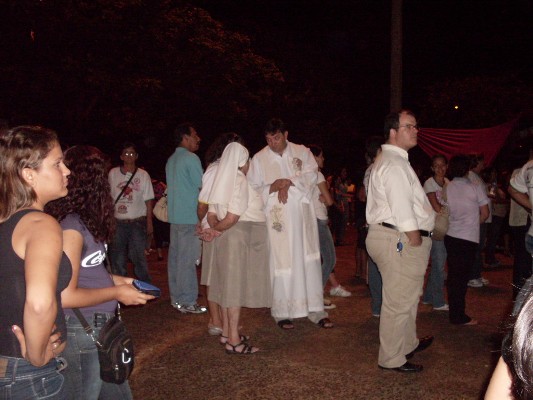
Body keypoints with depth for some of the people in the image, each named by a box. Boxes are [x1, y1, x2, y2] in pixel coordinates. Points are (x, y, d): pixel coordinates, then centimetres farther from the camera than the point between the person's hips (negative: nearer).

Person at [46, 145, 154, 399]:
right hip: (81, 334, -9)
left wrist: (113, 280, 8)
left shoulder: (80, 219, 4)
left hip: (97, 329, 9)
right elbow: (64, 296, -23)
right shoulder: (71, 227, -22)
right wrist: (116, 293, -13)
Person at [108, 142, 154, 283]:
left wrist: (149, 223, -3)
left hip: (137, 222, -2)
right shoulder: (113, 173, 5)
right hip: (118, 222, 2)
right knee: (117, 258, 8)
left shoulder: (143, 175, 3)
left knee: (138, 257, -2)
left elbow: (148, 201, 2)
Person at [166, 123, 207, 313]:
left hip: (174, 215, 9)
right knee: (187, 259, -5)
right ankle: (188, 302, 0)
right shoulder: (191, 158, -11)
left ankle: (176, 298, 19)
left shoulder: (171, 160, 16)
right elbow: (202, 187, -11)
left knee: (175, 256, 11)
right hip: (190, 217, -9)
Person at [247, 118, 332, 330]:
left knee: (309, 260, 3)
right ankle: (282, 312, 8)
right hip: (278, 217, -2)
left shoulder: (302, 152, 8)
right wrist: (272, 187, -16)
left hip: (302, 215, 2)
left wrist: (290, 182, -16)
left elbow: (312, 174, -3)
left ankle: (315, 309, 11)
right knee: (281, 262, -1)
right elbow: (253, 188, 1)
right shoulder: (259, 158, 4)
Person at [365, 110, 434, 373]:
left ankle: (408, 344, 42)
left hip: (388, 236, 12)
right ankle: (392, 359, 11)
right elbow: (403, 209, -21)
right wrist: (415, 240, -17)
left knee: (407, 297, 25)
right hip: (399, 241, -12)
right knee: (399, 301, -1)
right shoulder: (394, 163, -17)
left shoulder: (391, 160, 19)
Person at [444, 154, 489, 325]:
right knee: (462, 276, 1)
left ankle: (454, 310, 24)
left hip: (450, 236, 4)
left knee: (453, 274, 14)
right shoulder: (476, 188, -5)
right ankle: (458, 316, 6)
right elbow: (485, 213, -1)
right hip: (469, 238, -4)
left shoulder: (446, 188, 2)